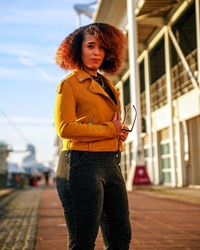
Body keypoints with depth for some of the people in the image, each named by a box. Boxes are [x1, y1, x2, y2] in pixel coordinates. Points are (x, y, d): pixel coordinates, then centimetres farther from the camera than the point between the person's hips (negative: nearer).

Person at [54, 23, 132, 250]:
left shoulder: (107, 85, 19)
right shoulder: (70, 83, -3)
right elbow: (65, 128, -14)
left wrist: (120, 132, 6)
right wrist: (110, 130, -11)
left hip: (112, 163, 8)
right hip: (85, 163, -8)